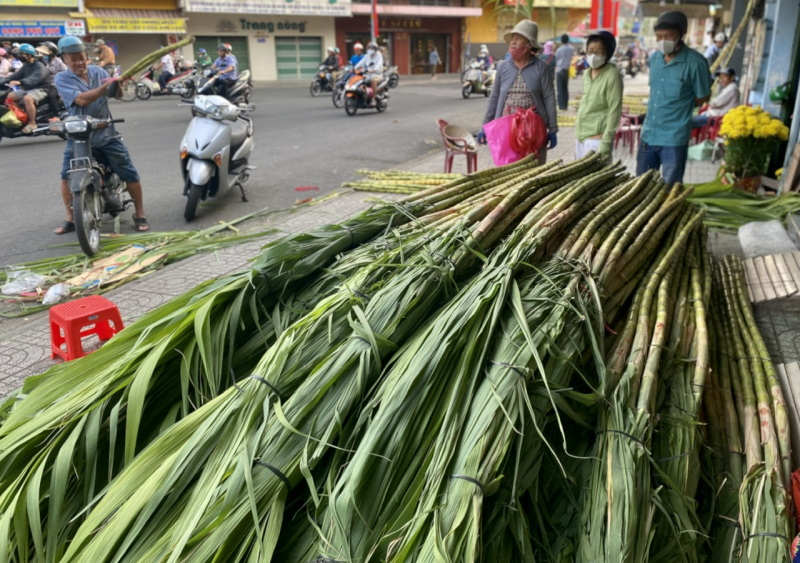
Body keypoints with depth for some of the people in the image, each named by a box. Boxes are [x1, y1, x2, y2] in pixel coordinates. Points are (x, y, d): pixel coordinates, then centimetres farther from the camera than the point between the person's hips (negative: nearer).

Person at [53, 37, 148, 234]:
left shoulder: (98, 71, 6)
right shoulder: (62, 78, -6)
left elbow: (118, 95, 4)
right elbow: (81, 99, -22)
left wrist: (116, 85, -19)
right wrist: (105, 88, -33)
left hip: (106, 133, 2)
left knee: (130, 174, -1)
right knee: (67, 175, -3)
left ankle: (140, 215, 12)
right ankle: (71, 219, 13)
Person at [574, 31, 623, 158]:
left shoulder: (612, 76, -11)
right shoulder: (586, 74, 10)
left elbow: (614, 111, -14)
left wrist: (605, 143, -18)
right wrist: (577, 133, 15)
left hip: (597, 138, -7)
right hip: (580, 136, 7)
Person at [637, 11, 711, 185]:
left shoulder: (695, 62, -13)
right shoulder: (655, 58, 5)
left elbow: (702, 98, -4)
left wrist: (677, 111, 5)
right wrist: (657, 111, 7)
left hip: (674, 138, -6)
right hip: (648, 134, 6)